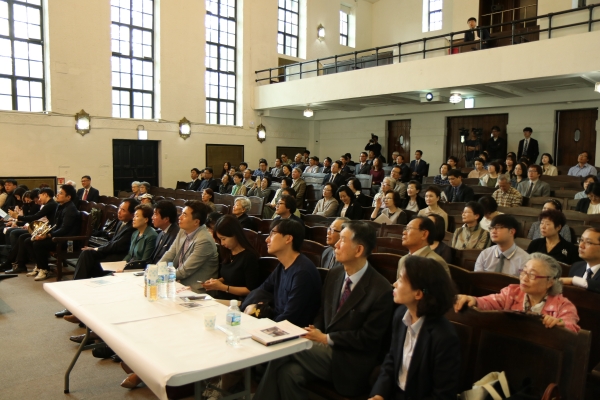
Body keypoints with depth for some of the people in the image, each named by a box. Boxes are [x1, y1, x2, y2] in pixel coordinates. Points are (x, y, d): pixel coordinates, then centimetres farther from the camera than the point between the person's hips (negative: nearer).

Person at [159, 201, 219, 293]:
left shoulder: (204, 241, -22)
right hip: (180, 283, 7)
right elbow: (170, 255, 9)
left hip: (196, 290, -7)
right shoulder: (183, 232, 1)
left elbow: (185, 271, -18)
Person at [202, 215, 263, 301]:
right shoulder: (229, 253, 9)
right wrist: (217, 281, 3)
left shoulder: (249, 257, -14)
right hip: (221, 298, 8)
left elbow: (251, 290, -15)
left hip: (238, 302, -8)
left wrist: (222, 287, -17)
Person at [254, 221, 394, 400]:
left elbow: (368, 338, -14)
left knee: (282, 354, -19)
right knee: (289, 371, -23)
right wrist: (314, 332, -7)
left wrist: (326, 338, -14)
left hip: (351, 363, -6)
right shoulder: (334, 275, 6)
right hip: (325, 346, 6)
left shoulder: (381, 290, -15)